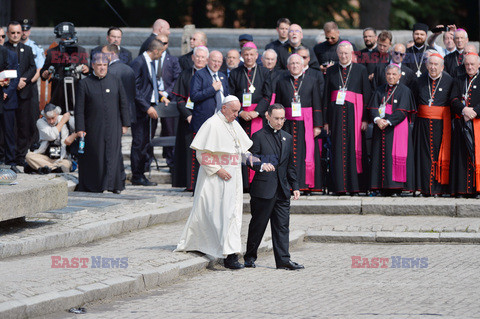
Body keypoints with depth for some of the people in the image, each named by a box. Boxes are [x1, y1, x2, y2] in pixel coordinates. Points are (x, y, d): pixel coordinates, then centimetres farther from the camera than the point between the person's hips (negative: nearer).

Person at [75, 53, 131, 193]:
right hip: (93, 127, -1)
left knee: (113, 155, -6)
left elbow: (124, 104, 9)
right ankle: (94, 185, 11)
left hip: (113, 127, 1)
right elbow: (79, 108, 0)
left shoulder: (115, 81, 8)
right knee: (95, 156, 1)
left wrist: (125, 124, 3)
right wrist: (80, 128, -6)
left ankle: (114, 184, -5)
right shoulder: (84, 84, 2)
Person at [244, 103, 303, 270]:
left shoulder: (287, 138, 16)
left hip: (282, 190, 5)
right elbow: (250, 160, -9)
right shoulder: (258, 136, -3)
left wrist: (295, 186, 15)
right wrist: (261, 165, -30)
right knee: (258, 224, 2)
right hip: (263, 188, -5)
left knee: (282, 226, 2)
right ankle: (250, 257, 15)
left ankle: (283, 260, 1)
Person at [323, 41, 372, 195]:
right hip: (336, 113, 2)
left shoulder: (360, 70, 5)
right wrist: (326, 120, 3)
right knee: (338, 148, -1)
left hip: (354, 113, -2)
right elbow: (326, 95, 10)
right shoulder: (331, 71, 10)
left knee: (354, 147, -4)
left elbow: (367, 94, 2)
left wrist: (365, 118, -6)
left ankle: (354, 186, -1)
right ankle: (339, 186, 1)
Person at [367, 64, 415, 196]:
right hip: (380, 126, 4)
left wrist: (388, 122, -18)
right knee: (381, 155, -1)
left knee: (395, 155, -9)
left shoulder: (404, 91, 1)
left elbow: (402, 112, -8)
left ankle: (396, 187, -9)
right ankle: (383, 188, 1)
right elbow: (373, 108, 5)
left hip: (396, 126, -4)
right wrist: (377, 119, -16)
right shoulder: (380, 90, 14)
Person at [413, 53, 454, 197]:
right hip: (423, 123, 3)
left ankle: (438, 188, 1)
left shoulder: (449, 81, -3)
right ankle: (425, 188, 6)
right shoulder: (421, 81, 6)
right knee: (424, 154, 2)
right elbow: (415, 101, 15)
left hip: (441, 123, -3)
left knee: (440, 156, -3)